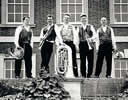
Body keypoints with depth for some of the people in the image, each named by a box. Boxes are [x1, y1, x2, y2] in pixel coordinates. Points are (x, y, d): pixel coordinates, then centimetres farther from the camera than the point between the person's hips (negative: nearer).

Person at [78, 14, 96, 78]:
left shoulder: (90, 27, 9)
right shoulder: (79, 28, 13)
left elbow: (95, 35, 0)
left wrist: (91, 39, -20)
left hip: (89, 44, -1)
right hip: (82, 44, 1)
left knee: (90, 60, -2)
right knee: (82, 60, 0)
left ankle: (89, 74, 4)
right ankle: (83, 74, 5)